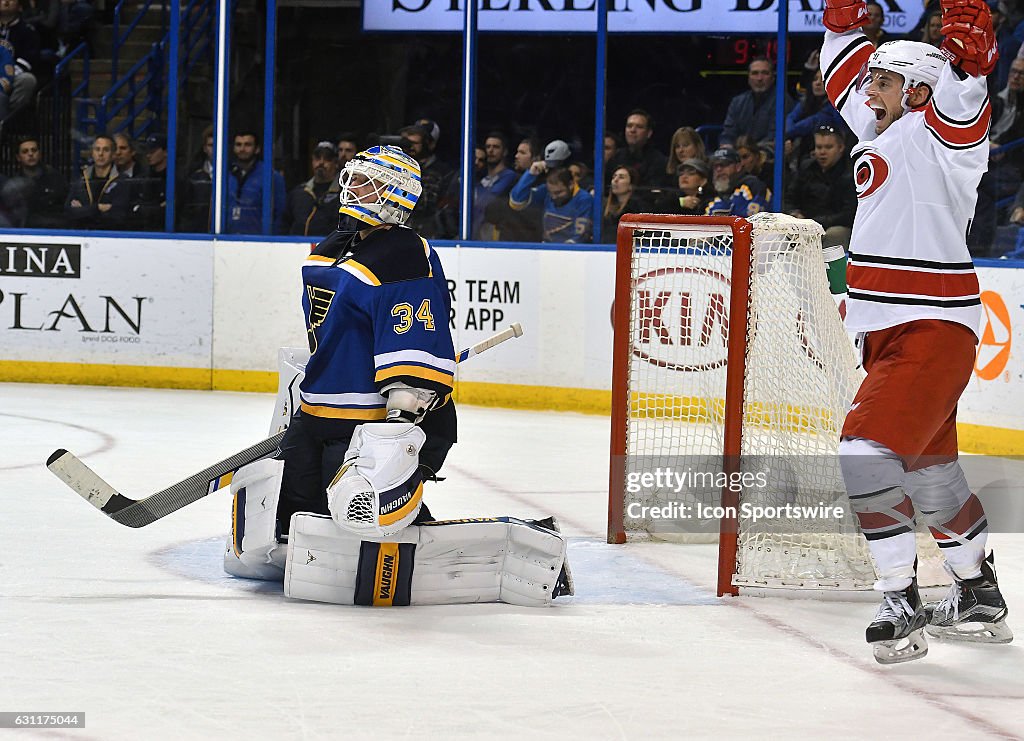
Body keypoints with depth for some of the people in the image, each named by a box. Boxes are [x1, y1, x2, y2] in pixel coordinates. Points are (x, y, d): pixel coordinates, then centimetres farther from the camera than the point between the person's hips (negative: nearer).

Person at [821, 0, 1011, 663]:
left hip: (932, 331, -10)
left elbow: (963, 70, -27)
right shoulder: (882, 133, 15)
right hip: (894, 332, 10)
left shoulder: (938, 132, -9)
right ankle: (980, 598, 30)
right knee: (930, 471, 18)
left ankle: (902, 606, -17)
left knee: (866, 452, -20)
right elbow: (848, 67, 31)